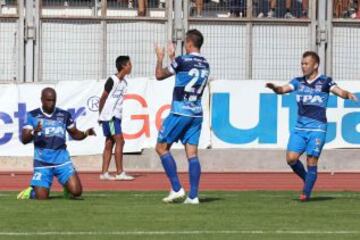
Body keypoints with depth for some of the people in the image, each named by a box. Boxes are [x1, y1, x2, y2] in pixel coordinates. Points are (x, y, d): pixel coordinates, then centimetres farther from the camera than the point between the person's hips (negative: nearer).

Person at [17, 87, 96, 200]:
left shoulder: (64, 115, 7)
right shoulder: (32, 116, 1)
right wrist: (34, 132, -27)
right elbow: (24, 139, -6)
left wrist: (85, 133, -4)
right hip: (42, 162, -1)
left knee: (76, 191, -12)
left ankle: (67, 187, 24)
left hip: (62, 160, 1)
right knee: (41, 198, -7)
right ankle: (31, 192, 28)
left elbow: (75, 134, 17)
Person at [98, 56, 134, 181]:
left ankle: (104, 173, 7)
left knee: (109, 143, 7)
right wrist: (101, 114, -2)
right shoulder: (112, 80, -13)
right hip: (109, 116, -8)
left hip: (116, 116, 8)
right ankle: (120, 173, -12)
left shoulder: (124, 82, 11)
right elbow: (103, 98, -8)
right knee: (119, 141, -12)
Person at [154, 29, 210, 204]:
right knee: (192, 153, 4)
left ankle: (176, 189, -3)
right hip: (196, 114, 6)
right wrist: (172, 57, 33)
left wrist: (160, 57, 17)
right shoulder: (205, 65, 10)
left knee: (162, 147, 5)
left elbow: (159, 75, 1)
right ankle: (193, 196, -3)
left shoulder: (183, 61, -11)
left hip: (180, 112, -6)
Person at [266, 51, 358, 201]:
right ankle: (307, 179, 18)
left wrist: (348, 95, -35)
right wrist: (274, 87, -22)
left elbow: (340, 92, -13)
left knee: (311, 162, -5)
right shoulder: (298, 82, 10)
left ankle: (306, 192, 8)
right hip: (300, 127, 4)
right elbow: (283, 89, 1)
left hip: (317, 128, -4)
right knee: (291, 158, -6)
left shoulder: (325, 82, -2)